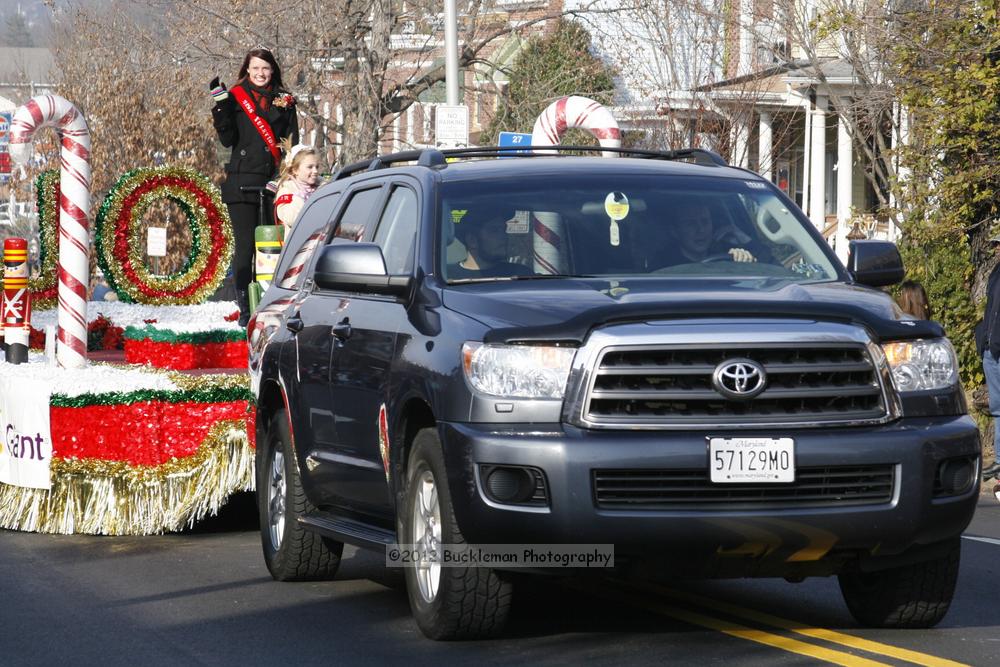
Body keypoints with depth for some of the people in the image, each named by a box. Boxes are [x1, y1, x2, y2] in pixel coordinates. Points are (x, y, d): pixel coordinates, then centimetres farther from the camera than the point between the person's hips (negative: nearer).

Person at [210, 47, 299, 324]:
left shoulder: (284, 101, 12)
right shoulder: (236, 97, 7)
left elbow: (292, 142, 13)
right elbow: (228, 139, -1)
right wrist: (221, 106, -12)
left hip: (274, 181, 2)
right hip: (243, 183, -1)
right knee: (245, 246, -5)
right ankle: (245, 309, -2)